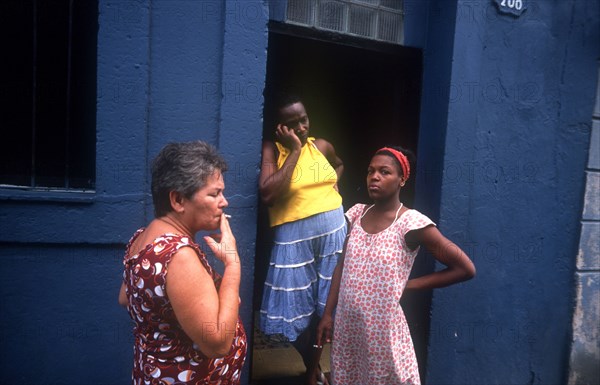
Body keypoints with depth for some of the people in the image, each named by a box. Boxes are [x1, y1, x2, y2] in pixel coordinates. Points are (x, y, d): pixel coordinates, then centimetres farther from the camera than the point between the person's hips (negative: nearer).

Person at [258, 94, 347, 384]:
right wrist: (294, 150, -20)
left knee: (326, 306, 13)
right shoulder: (271, 149, -9)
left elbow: (339, 165, 28)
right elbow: (267, 194, -24)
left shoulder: (322, 145, 5)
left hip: (333, 230, 4)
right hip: (294, 238, -4)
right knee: (298, 309, 7)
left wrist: (333, 185, 7)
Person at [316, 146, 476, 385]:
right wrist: (328, 313, 7)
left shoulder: (411, 222, -16)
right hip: (347, 326, 5)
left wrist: (409, 285, -9)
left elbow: (465, 268, -12)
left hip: (383, 330, -5)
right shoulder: (357, 213, 0)